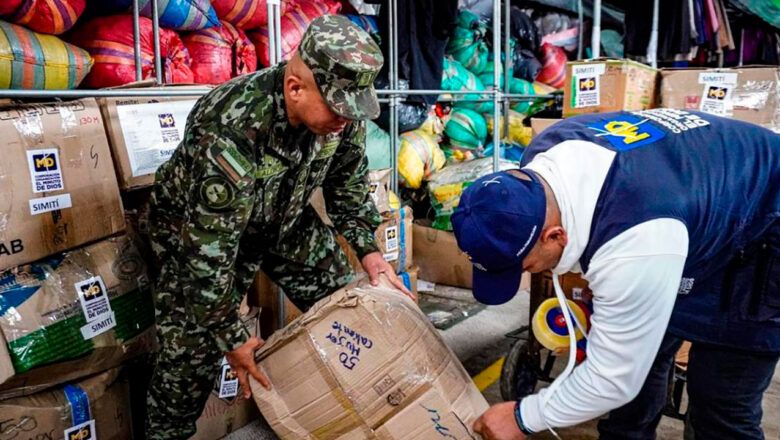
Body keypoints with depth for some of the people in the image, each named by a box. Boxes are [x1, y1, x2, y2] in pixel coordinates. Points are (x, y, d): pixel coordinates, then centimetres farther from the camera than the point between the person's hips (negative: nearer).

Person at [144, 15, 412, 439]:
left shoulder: (340, 112, -23)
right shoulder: (229, 135, -41)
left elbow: (348, 180, -2)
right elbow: (209, 252, -34)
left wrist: (368, 249, -9)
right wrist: (231, 338, -26)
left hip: (286, 216, 6)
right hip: (196, 226, -5)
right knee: (191, 349, -11)